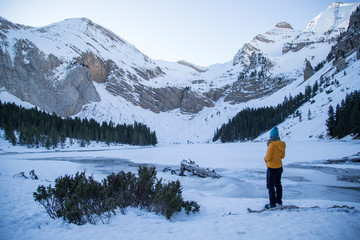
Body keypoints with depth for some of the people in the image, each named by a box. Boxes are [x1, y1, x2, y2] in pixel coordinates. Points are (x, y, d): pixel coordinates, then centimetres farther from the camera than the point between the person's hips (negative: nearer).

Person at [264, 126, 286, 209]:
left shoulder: (272, 144, -23)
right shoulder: (281, 144, 1)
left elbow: (268, 156, -21)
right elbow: (282, 156, 12)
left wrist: (265, 159, -1)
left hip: (272, 168, -8)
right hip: (279, 167, 8)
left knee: (270, 186, 2)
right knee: (278, 184, 20)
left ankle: (272, 204, 8)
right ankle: (279, 201, 31)